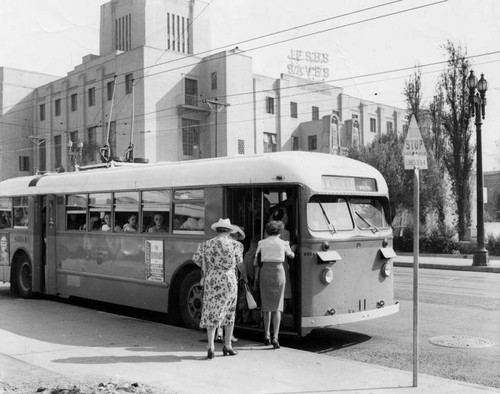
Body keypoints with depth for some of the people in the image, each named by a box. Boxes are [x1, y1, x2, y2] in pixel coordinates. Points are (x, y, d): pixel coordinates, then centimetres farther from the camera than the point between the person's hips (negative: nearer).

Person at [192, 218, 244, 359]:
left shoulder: (206, 244, 3)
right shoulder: (235, 244, -1)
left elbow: (196, 259, -2)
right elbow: (239, 262, 8)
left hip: (211, 280, 1)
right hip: (229, 280, -1)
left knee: (211, 313, 4)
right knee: (229, 313, 15)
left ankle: (211, 347, -8)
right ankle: (227, 345, 22)